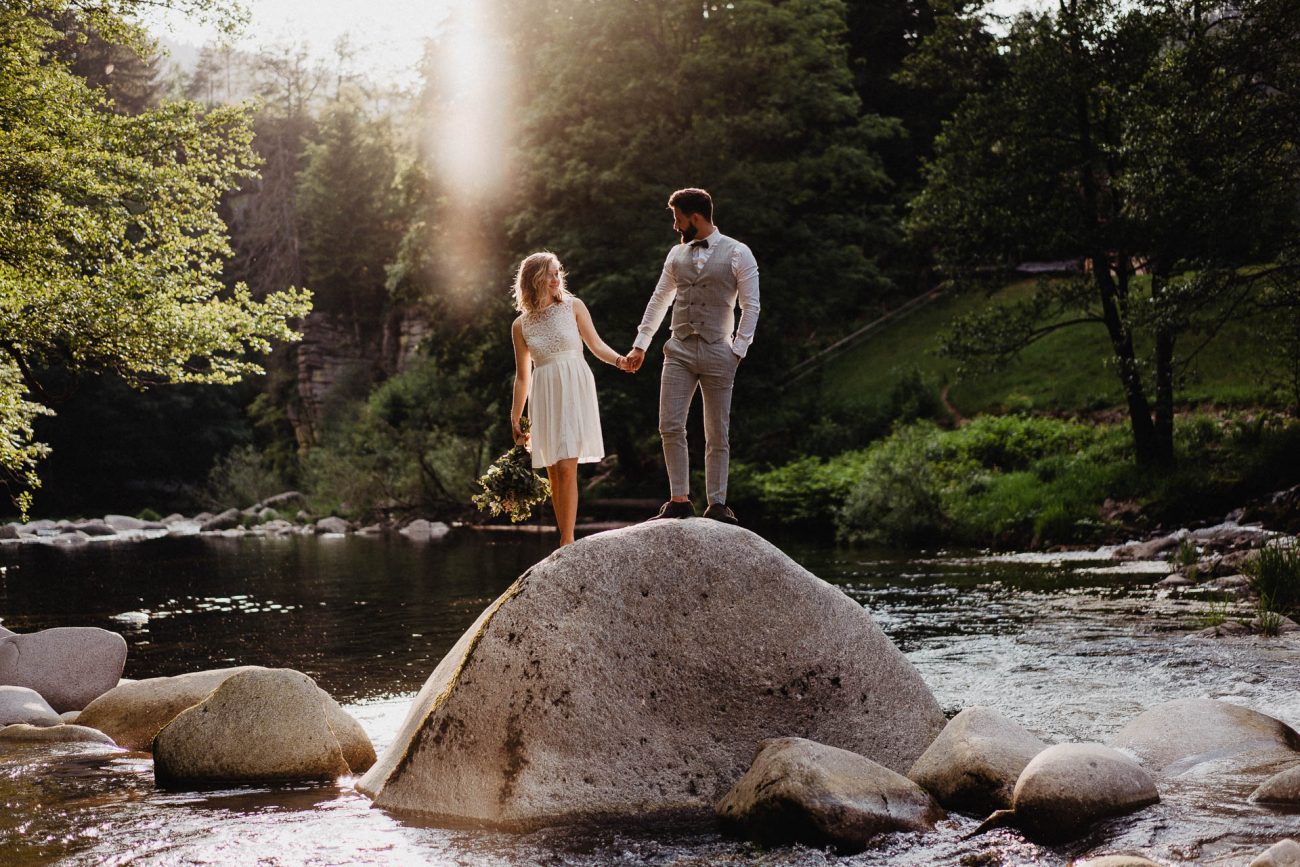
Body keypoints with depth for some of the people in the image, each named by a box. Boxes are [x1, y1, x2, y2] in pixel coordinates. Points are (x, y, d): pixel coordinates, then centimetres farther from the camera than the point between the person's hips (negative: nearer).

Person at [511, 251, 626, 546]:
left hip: (575, 389, -2)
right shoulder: (521, 325, 8)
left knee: (566, 467, -14)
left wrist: (619, 359, -16)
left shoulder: (573, 307, 5)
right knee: (553, 474, 1)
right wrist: (515, 421, 14)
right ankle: (566, 542, 8)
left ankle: (567, 541, -13)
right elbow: (522, 376, 14)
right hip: (544, 395, 2)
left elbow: (596, 345, 6)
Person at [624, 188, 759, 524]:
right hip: (679, 351, 4)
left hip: (718, 354, -3)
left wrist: (737, 350, -7)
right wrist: (640, 345, 15)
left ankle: (717, 504, 9)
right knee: (670, 428, -6)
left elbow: (751, 306, -3)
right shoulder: (677, 254, 11)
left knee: (717, 434, 2)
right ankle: (679, 501, 1)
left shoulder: (737, 254, -3)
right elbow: (659, 300, 17)